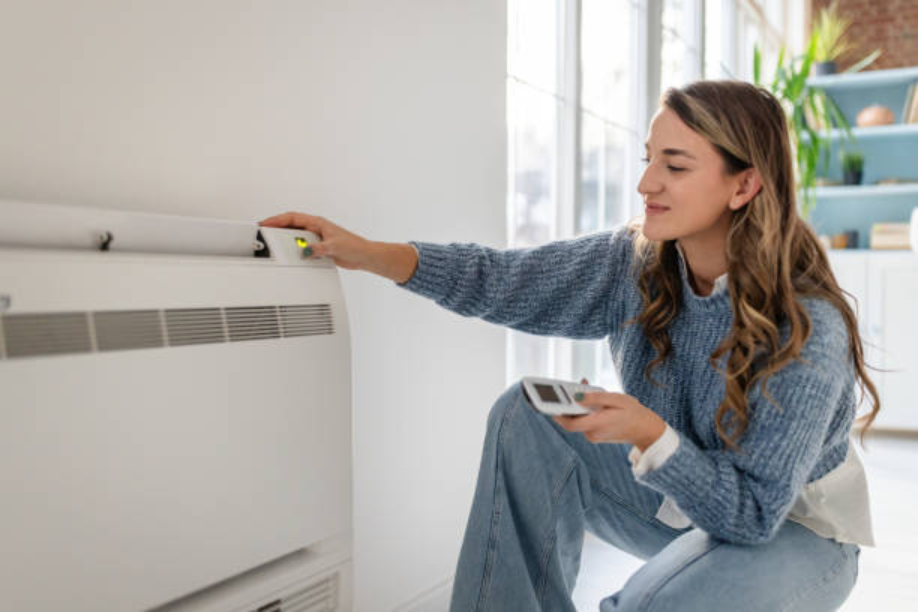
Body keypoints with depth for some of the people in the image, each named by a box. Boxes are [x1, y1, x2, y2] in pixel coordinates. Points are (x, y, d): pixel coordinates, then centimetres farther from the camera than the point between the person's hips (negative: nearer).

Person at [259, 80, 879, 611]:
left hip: (793, 531, -5)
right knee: (526, 414, -15)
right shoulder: (635, 260, -13)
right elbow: (501, 280, -12)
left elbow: (755, 512, -25)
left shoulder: (809, 326, -28)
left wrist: (648, 433, -39)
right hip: (675, 499, 5)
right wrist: (365, 252, -20)